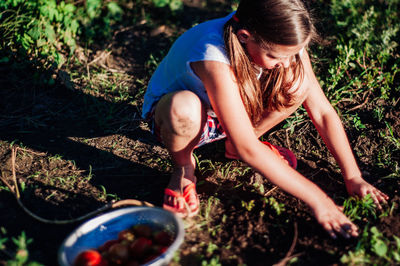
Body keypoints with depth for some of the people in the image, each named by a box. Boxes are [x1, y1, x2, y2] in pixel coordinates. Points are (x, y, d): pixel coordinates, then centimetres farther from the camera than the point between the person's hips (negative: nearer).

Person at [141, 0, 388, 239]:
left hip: (231, 112, 5)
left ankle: (235, 144, 3)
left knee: (298, 82, -21)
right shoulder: (213, 58, -41)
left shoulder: (282, 41, -24)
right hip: (170, 112, -4)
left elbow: (322, 110, -17)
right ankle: (183, 168, -8)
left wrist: (353, 177, -24)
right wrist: (316, 199, -38)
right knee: (184, 107, -42)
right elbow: (247, 149, -41)